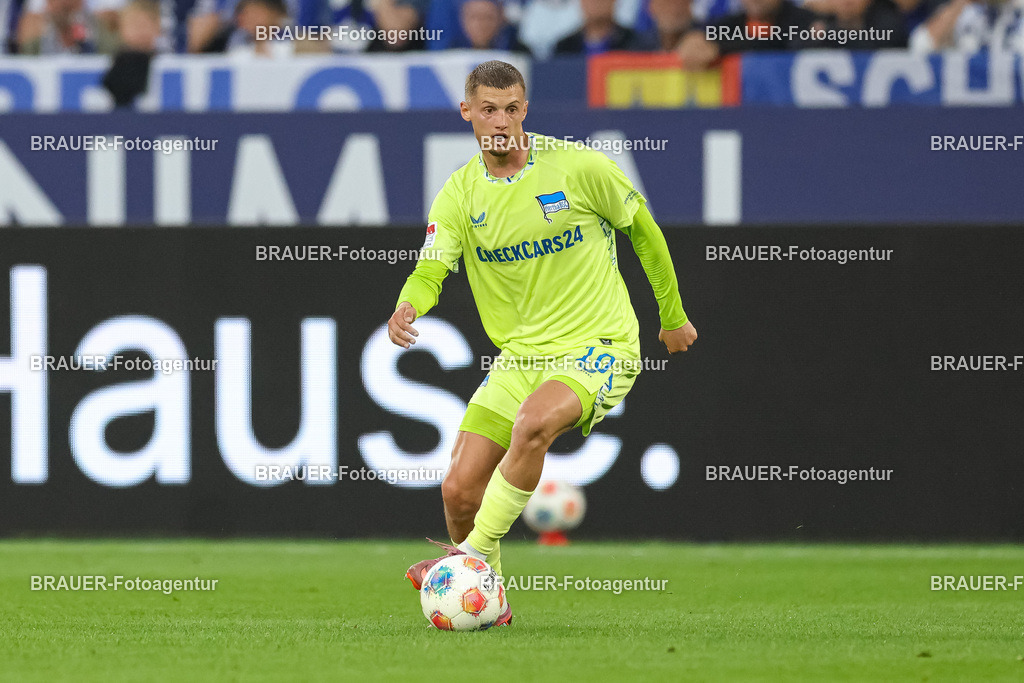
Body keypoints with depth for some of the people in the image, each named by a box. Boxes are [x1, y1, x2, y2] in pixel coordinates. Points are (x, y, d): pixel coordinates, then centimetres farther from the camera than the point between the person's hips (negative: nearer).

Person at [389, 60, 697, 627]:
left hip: (598, 347, -5)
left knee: (533, 424, -35)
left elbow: (641, 228, 5)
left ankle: (472, 556, -22)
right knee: (460, 489, -5)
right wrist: (407, 307, -37)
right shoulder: (460, 193, 0)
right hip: (519, 357, 5)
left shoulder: (577, 166, -9)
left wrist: (672, 316, 13)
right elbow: (432, 267, -12)